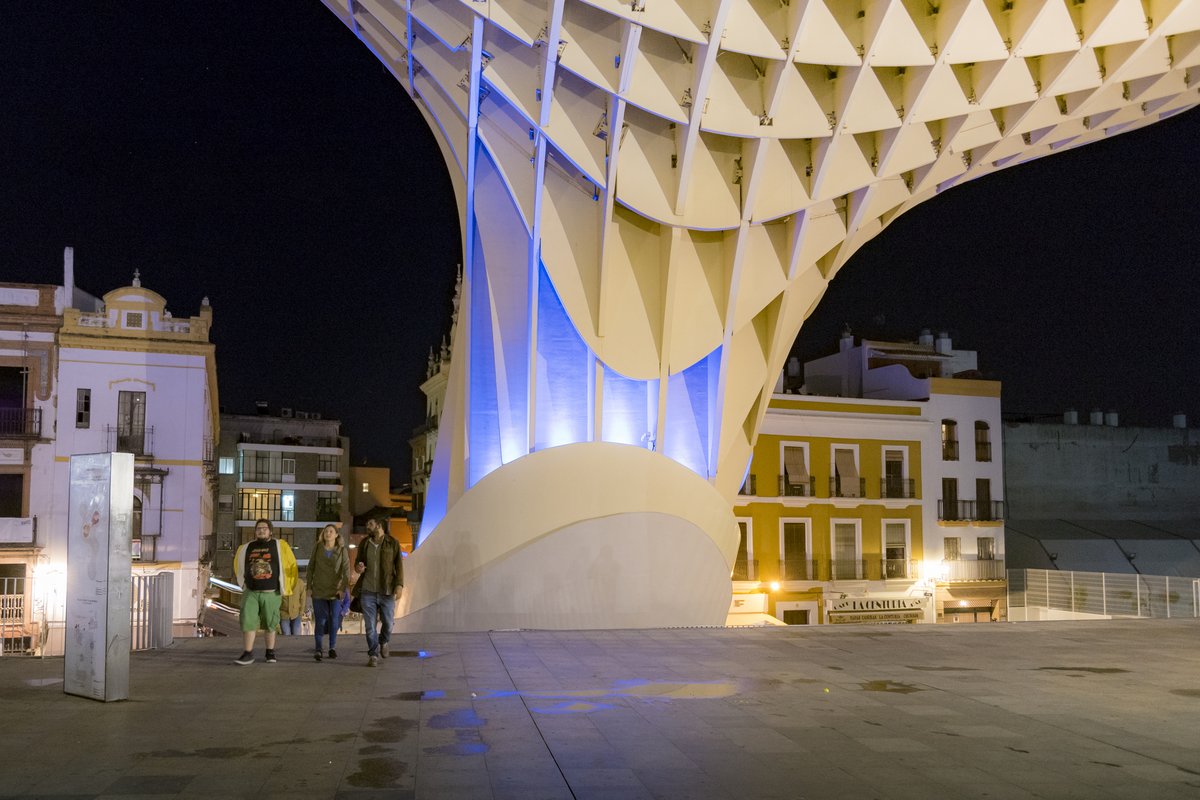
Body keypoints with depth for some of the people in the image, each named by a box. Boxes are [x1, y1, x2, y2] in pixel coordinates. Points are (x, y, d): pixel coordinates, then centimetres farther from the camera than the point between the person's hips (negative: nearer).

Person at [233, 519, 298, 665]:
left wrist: (286, 589, 4)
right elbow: (238, 567, 25)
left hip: (271, 594, -1)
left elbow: (291, 567, 3)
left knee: (270, 624, 7)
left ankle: (270, 653, 21)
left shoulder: (280, 546, -1)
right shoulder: (245, 548, 7)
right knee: (247, 622, -10)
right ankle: (248, 654, -5)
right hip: (251, 593, 1)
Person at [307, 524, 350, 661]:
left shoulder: (342, 550, -1)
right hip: (319, 590, 0)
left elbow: (346, 570, -6)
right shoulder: (317, 548, 3)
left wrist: (343, 588, -14)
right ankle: (319, 648, 2)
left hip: (336, 590, 0)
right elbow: (311, 567, 7)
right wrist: (309, 586, 4)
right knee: (320, 620, -5)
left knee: (334, 619, 3)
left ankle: (332, 647, 17)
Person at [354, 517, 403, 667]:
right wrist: (358, 568, -8)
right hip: (368, 591, 2)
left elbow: (399, 566, -2)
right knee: (369, 625, 0)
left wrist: (399, 585, -12)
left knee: (387, 623, 4)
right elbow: (358, 561, 17)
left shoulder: (392, 543, 0)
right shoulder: (364, 544, 8)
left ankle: (383, 641, 34)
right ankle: (373, 655, 10)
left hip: (387, 592, -2)